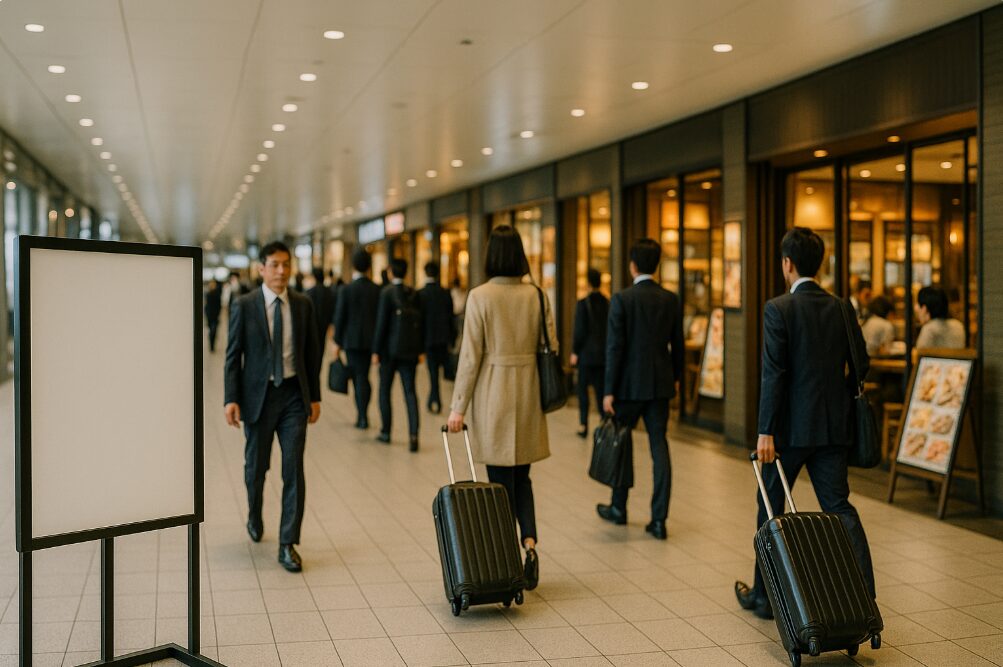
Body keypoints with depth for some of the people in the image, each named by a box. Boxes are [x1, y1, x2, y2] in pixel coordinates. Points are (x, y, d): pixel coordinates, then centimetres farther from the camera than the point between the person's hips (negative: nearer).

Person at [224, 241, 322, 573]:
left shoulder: (303, 304, 4)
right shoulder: (244, 306, -3)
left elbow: (312, 352, 8)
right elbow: (233, 355, -3)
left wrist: (315, 396, 6)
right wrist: (231, 399, -10)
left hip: (294, 395, 1)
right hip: (258, 394, -1)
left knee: (294, 469, -5)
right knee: (256, 466, 13)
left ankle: (288, 544, 1)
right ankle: (255, 516, 44)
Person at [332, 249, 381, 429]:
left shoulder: (346, 290, -9)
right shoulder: (378, 289, -1)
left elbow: (339, 317, -8)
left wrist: (337, 342, 2)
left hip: (352, 340, -3)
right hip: (371, 339, 3)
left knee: (359, 377, 1)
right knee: (364, 376, 15)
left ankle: (362, 417, -3)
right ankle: (362, 415, 21)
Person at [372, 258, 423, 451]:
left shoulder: (387, 293, -10)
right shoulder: (413, 294, 5)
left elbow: (382, 323, -12)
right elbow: (419, 322, 8)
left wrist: (376, 350, -6)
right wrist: (419, 350, 15)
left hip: (390, 349, -4)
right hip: (409, 350, 4)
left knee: (384, 390, 11)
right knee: (410, 391, 2)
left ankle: (386, 432, 18)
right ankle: (413, 434, -11)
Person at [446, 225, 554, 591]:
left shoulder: (480, 296, -10)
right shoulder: (537, 295, 0)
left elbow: (470, 355, -11)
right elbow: (550, 348, 4)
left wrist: (458, 406, -5)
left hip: (493, 392, -3)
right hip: (528, 392, 4)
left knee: (501, 479, 6)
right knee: (521, 477, 17)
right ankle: (529, 543, 0)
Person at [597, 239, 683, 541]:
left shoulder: (622, 299, -11)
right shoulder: (671, 299, 3)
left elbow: (614, 347, -13)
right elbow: (677, 343, 9)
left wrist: (609, 391, -10)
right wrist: (675, 376, 25)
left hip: (629, 384, -3)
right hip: (660, 383, 4)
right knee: (659, 448, 3)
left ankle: (619, 508, 27)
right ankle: (659, 519, 0)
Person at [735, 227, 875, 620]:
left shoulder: (778, 309, -11)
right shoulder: (841, 309, 6)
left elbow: (773, 373, -16)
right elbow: (860, 364, 9)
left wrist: (765, 432, -15)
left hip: (791, 426, -5)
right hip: (833, 426, 5)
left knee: (770, 510, 10)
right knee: (838, 507, 8)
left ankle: (764, 596, 20)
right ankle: (863, 591, -4)